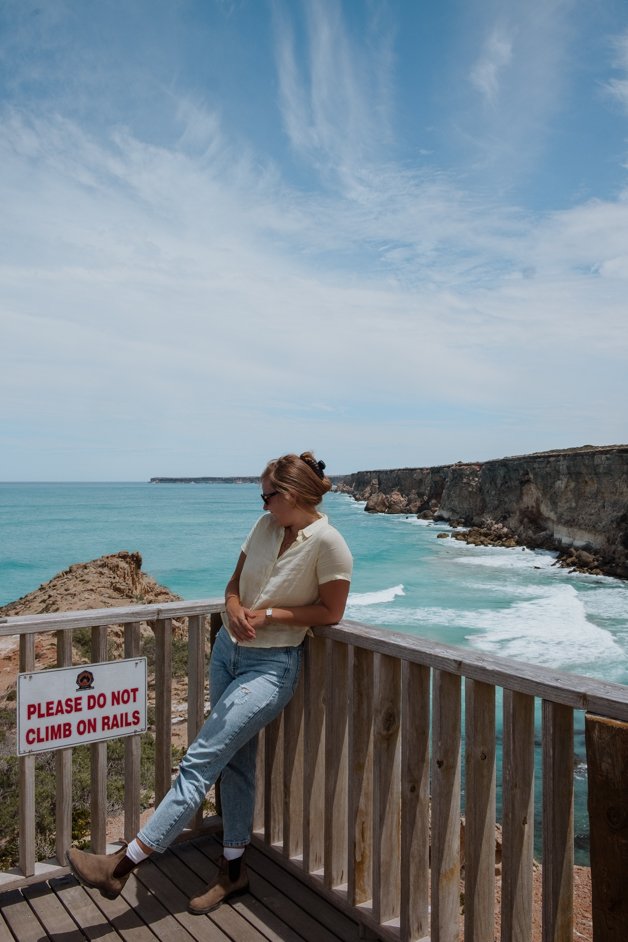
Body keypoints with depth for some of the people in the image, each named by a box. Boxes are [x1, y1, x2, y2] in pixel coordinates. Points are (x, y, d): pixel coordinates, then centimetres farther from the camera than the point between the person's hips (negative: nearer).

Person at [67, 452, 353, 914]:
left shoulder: (328, 543, -17)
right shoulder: (265, 526, 2)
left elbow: (331, 611, -12)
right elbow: (236, 581, 10)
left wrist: (269, 614, -17)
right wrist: (234, 609, -12)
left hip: (270, 667, -7)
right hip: (228, 650, 7)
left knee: (199, 761, -7)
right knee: (236, 762, 15)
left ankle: (123, 864, 0)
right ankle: (233, 870, 30)